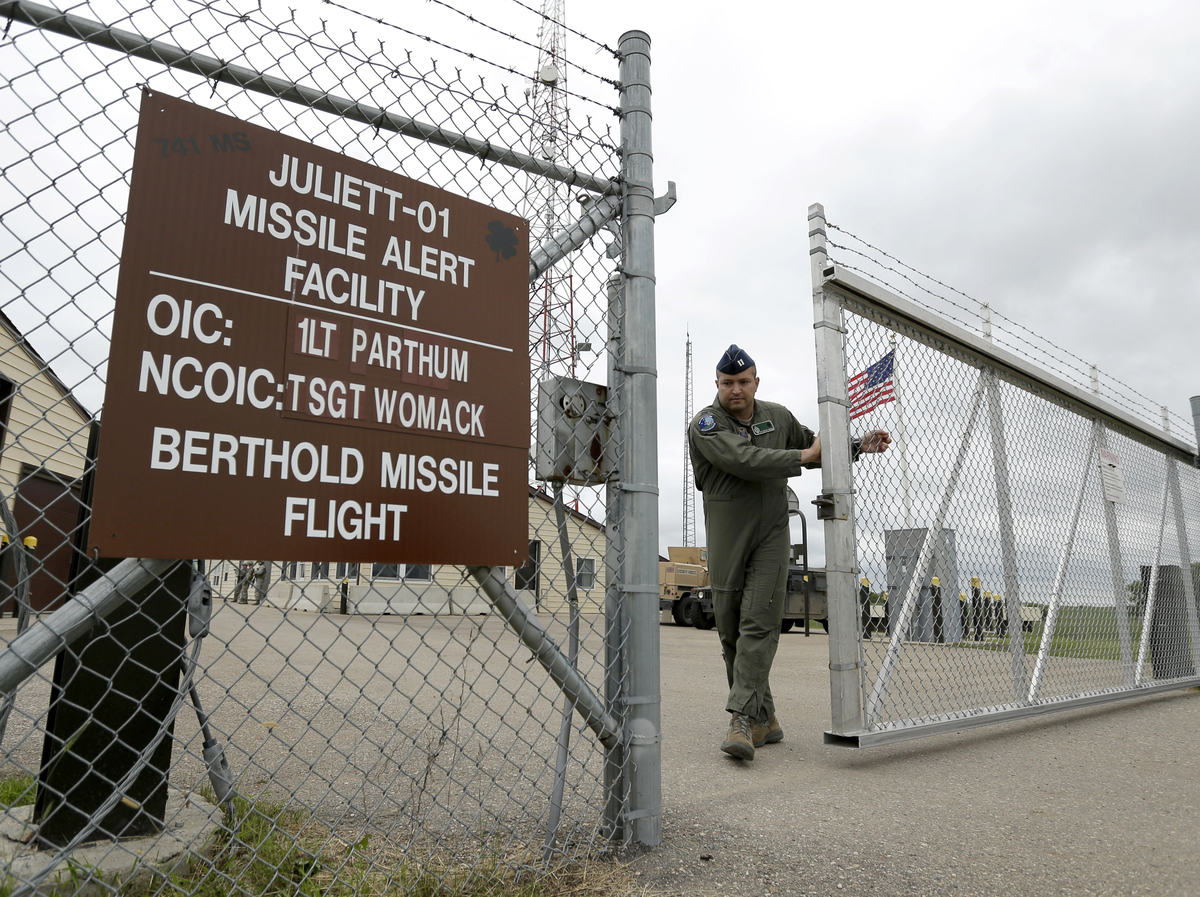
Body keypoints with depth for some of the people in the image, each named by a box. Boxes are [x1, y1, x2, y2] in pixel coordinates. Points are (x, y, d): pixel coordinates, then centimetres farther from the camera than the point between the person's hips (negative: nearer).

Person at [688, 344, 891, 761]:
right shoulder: (705, 424, -7)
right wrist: (802, 456, -18)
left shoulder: (778, 417, 10)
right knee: (731, 632, 4)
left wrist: (860, 445, 12)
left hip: (772, 535, 1)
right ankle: (764, 720, 19)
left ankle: (742, 719, -13)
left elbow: (817, 449, 25)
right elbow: (745, 461, -23)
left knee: (759, 625, -12)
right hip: (726, 541, -1)